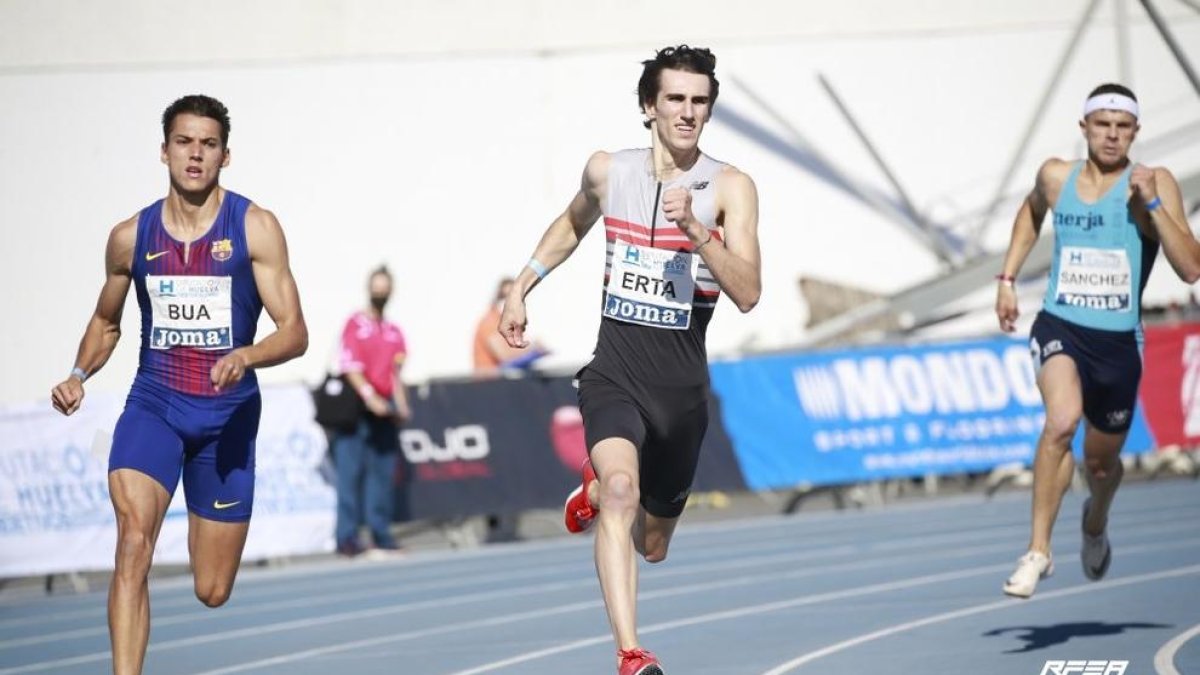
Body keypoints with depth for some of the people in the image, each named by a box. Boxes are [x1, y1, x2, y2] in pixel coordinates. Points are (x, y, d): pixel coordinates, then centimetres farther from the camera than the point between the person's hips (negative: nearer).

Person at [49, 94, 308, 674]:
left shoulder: (256, 228, -4)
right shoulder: (131, 237, 3)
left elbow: (295, 333, -7)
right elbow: (106, 322, 20)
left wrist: (247, 356, -28)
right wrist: (79, 376, 1)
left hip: (227, 412, -1)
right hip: (153, 404, 1)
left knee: (212, 593, 7)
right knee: (133, 541, -27)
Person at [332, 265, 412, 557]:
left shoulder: (394, 332, 17)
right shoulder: (355, 323, -1)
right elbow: (350, 367, -9)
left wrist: (401, 405, 4)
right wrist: (370, 397, -18)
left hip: (384, 409, 6)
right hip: (356, 409, -6)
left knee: (383, 473, 5)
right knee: (351, 471, -8)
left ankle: (381, 533, 9)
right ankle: (347, 536, -10)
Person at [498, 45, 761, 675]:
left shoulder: (729, 188, -7)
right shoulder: (607, 172, 1)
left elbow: (748, 294, -18)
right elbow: (571, 223, 25)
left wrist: (696, 230, -30)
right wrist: (521, 287, 21)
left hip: (681, 387, 1)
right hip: (614, 374, -1)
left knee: (652, 546, 17)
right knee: (623, 489, -31)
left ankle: (599, 488, 52)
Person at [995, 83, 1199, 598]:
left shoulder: (1154, 185, -8)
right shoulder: (1056, 177, 1)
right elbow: (1032, 211, 27)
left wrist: (1153, 204, -25)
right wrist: (1008, 277, 20)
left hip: (1118, 342, 0)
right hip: (1059, 328, 0)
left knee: (1101, 462, 15)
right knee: (1062, 421, -30)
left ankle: (1096, 521, 53)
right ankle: (1038, 549, -19)